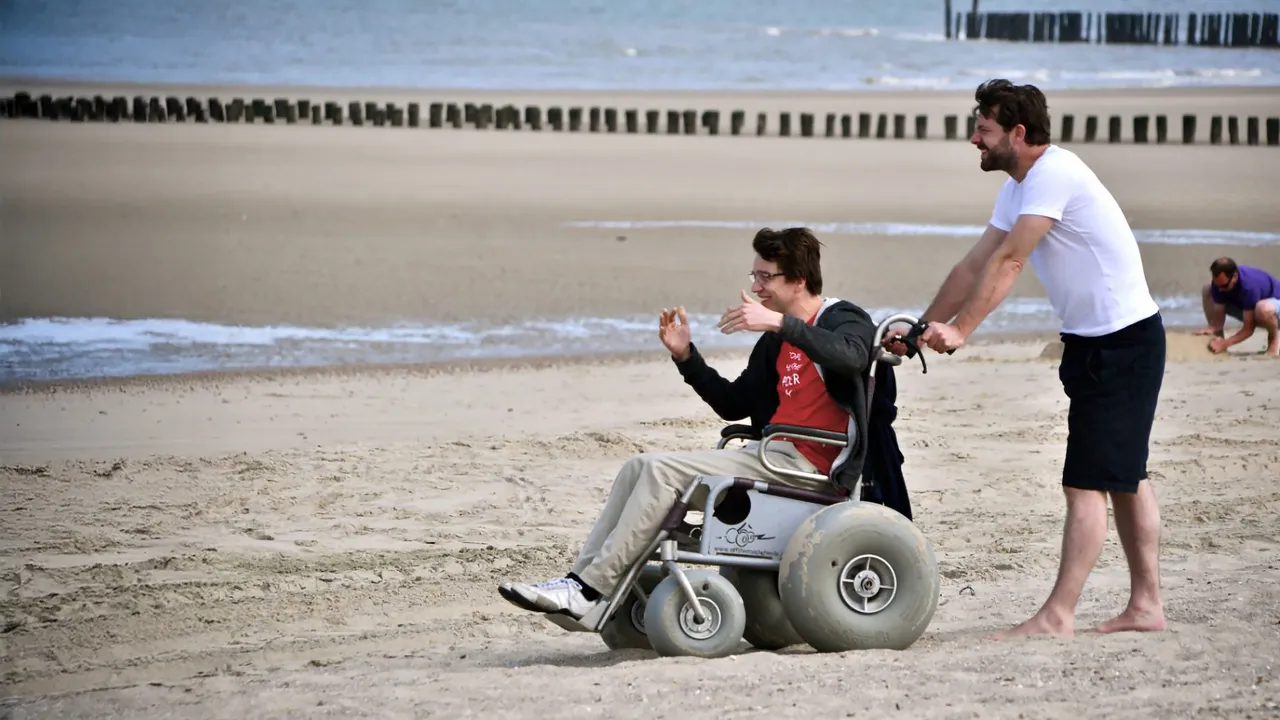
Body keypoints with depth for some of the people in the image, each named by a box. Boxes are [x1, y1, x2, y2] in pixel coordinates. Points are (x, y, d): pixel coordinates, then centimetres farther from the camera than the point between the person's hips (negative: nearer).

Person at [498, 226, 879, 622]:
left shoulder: (844, 319, -3)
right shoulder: (775, 342, 23)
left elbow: (851, 356, -28)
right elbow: (732, 404, 20)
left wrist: (779, 322, -35)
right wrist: (685, 355, 8)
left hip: (804, 465, -9)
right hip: (769, 454, 9)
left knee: (662, 469, -19)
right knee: (638, 468, 1)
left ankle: (589, 590, -20)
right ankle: (578, 580, -9)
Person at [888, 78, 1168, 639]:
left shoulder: (1055, 173, -19)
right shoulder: (1020, 187, 12)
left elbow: (1008, 262, -25)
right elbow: (974, 265, 14)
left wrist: (960, 330, -29)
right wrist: (921, 329, 9)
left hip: (1124, 340, -11)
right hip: (1090, 341, 11)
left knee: (1087, 482, -12)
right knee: (1124, 476, 13)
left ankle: (1058, 615, -14)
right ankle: (1145, 604, 19)